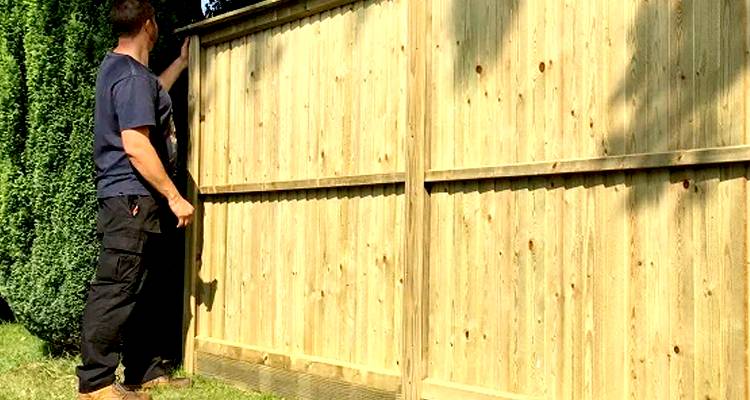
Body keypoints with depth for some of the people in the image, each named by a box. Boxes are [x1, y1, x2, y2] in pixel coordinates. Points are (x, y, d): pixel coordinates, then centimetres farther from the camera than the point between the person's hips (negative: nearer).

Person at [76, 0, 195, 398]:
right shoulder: (132, 76, -15)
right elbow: (135, 145, -22)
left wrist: (181, 62, 45)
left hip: (129, 199, 11)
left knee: (141, 291, 13)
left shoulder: (116, 67, 16)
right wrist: (174, 197, -18)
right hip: (133, 198, -11)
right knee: (116, 290, -7)